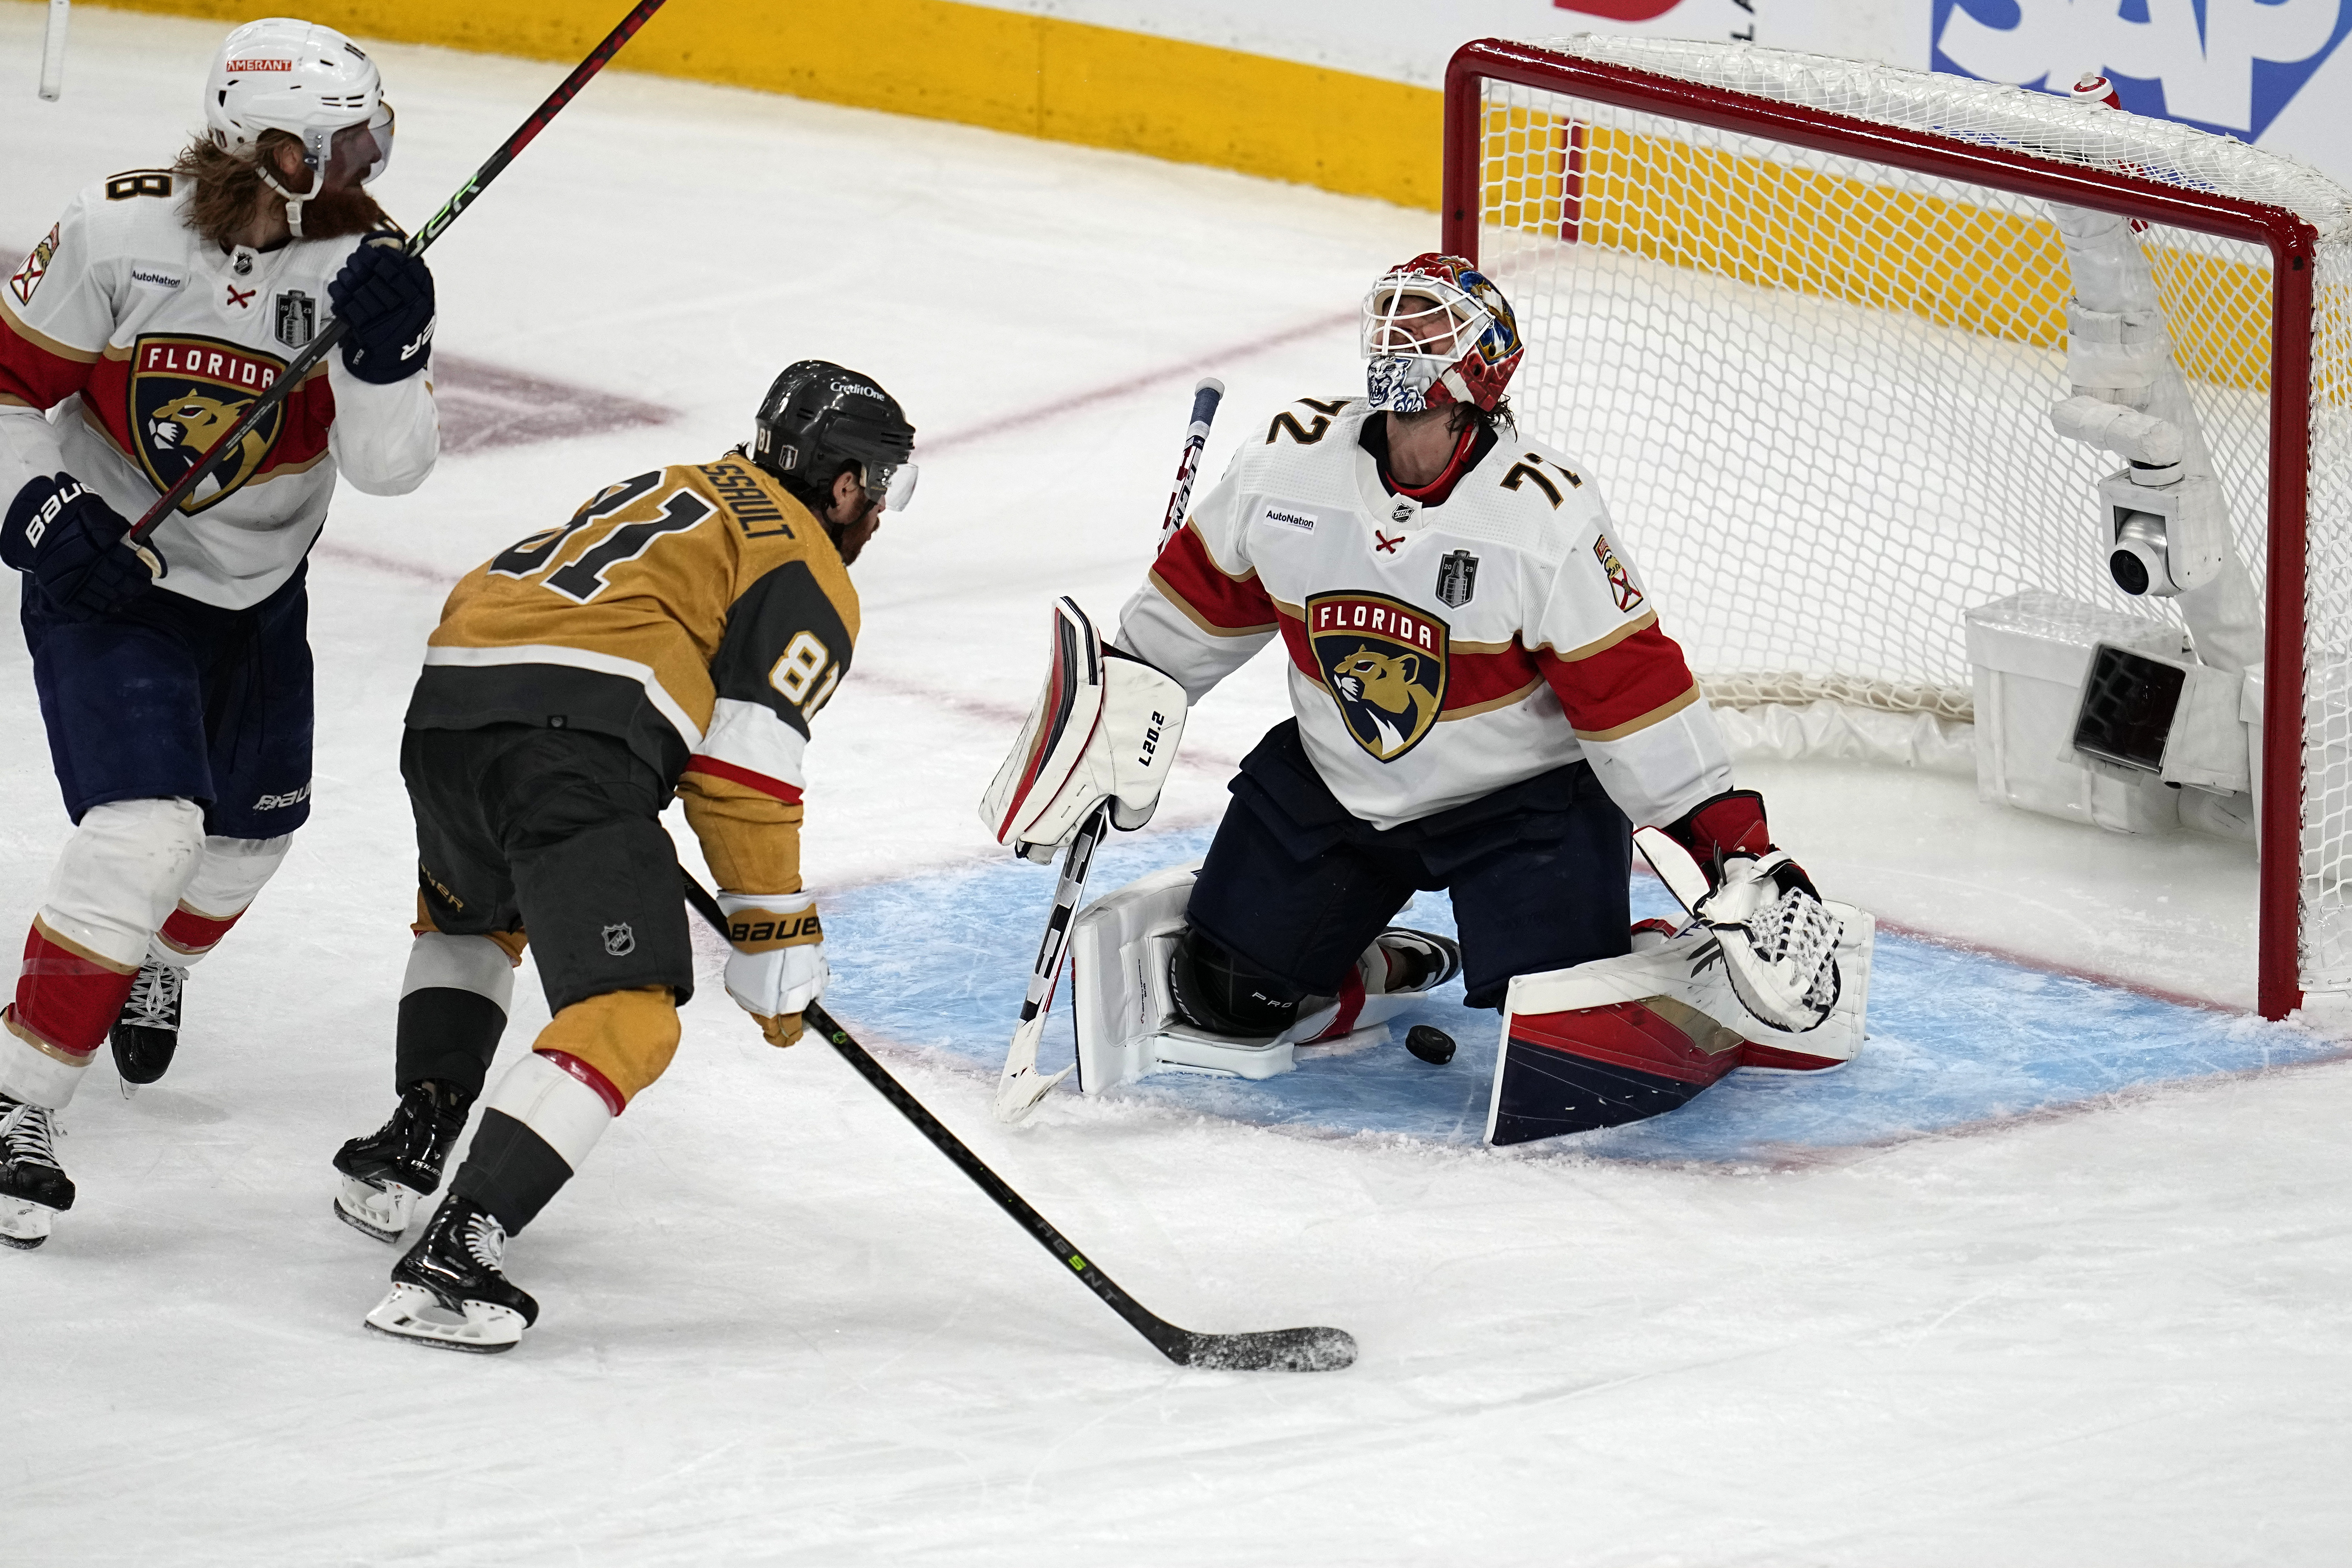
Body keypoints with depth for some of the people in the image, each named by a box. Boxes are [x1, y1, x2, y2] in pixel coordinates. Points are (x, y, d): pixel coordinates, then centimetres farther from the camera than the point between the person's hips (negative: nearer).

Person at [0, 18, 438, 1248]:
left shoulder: (357, 263, -15)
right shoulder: (120, 235, -23)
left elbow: (387, 466, -19)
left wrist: (383, 352, -36)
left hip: (258, 591, 6)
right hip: (108, 578, -6)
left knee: (251, 827, 24)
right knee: (145, 835, -22)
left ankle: (152, 971, 58)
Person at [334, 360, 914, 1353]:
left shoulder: (663, 490, 34)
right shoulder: (810, 579, 12)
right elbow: (745, 769, -1)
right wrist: (776, 946, 3)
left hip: (444, 708, 8)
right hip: (576, 739, -8)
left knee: (469, 916, 37)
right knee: (625, 1019, -9)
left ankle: (405, 1151, 27)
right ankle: (449, 1258, -23)